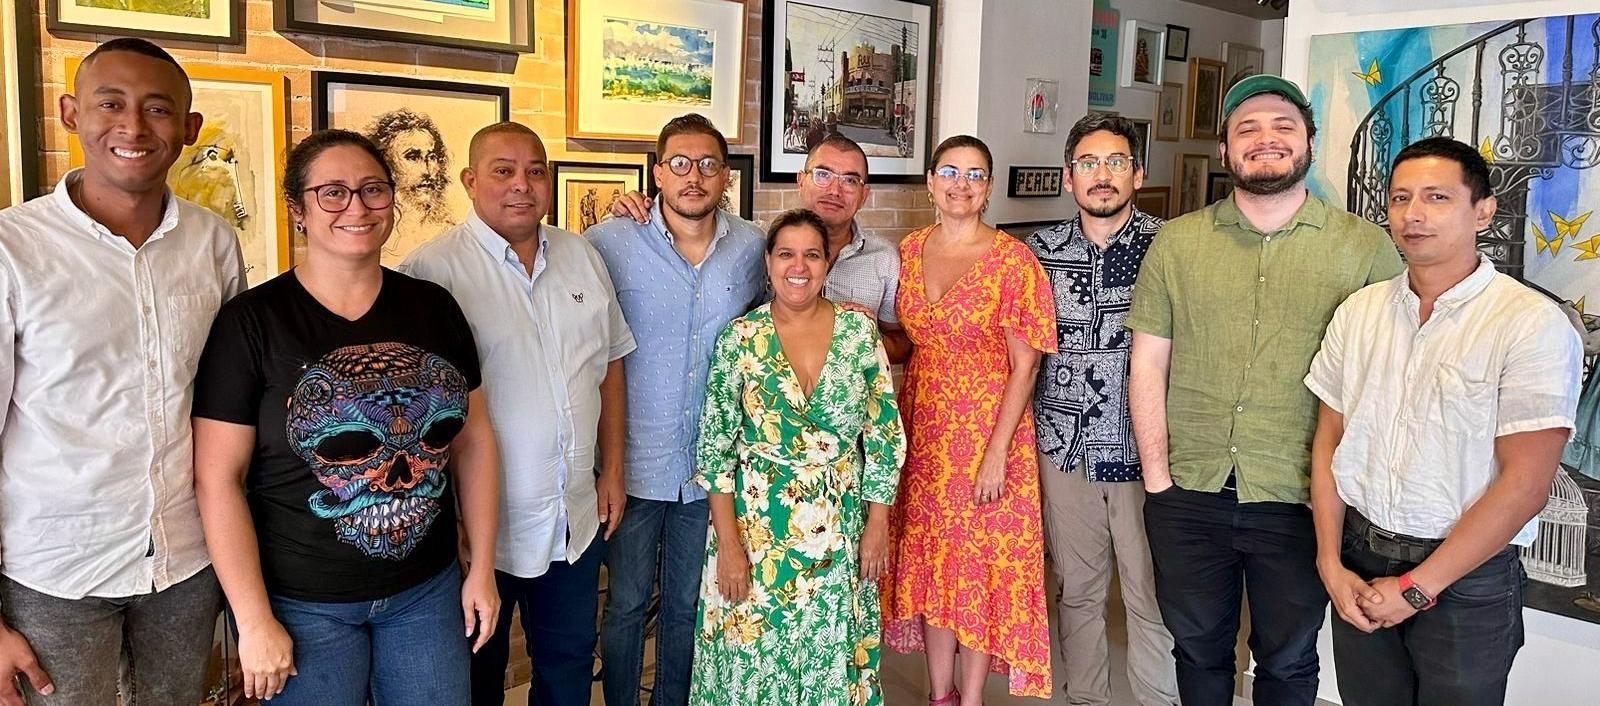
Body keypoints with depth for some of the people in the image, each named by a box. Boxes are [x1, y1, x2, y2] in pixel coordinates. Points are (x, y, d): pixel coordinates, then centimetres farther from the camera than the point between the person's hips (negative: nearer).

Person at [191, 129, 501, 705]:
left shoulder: (434, 307, 1)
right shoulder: (251, 321, -9)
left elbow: (473, 439, 6)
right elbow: (218, 478, -9)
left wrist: (482, 569, 4)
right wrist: (255, 620, -10)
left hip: (428, 590, 3)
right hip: (303, 604, -3)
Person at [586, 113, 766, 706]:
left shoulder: (751, 246, 0)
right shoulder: (610, 242, -10)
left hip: (712, 464, 3)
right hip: (634, 462, -2)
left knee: (687, 605, 18)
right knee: (626, 605, 12)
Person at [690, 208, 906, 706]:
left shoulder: (859, 331, -2)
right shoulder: (740, 338, -5)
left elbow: (885, 434, 2)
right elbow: (715, 450, -5)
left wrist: (878, 524, -1)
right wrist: (728, 543, -9)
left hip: (839, 530, 1)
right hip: (755, 527, -1)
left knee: (830, 654, 11)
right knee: (752, 656, 9)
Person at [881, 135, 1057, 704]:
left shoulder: (1011, 258, -10)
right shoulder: (909, 250, 4)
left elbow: (1025, 365, -12)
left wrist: (997, 452, -16)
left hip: (987, 429, -4)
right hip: (922, 430, 5)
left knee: (981, 563, 4)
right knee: (929, 557, 12)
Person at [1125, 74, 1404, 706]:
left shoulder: (1367, 247, -3)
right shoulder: (1177, 241, 2)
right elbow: (1147, 364, 2)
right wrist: (1156, 477, -2)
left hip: (1301, 502, -1)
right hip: (1187, 495, 2)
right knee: (1197, 648, 19)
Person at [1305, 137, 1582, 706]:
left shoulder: (1534, 325, -12)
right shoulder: (1358, 311, 3)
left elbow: (1524, 486, -15)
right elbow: (1328, 443, 6)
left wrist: (1418, 587, -14)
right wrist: (1332, 564, -2)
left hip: (1467, 578, -4)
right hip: (1359, 565, 4)